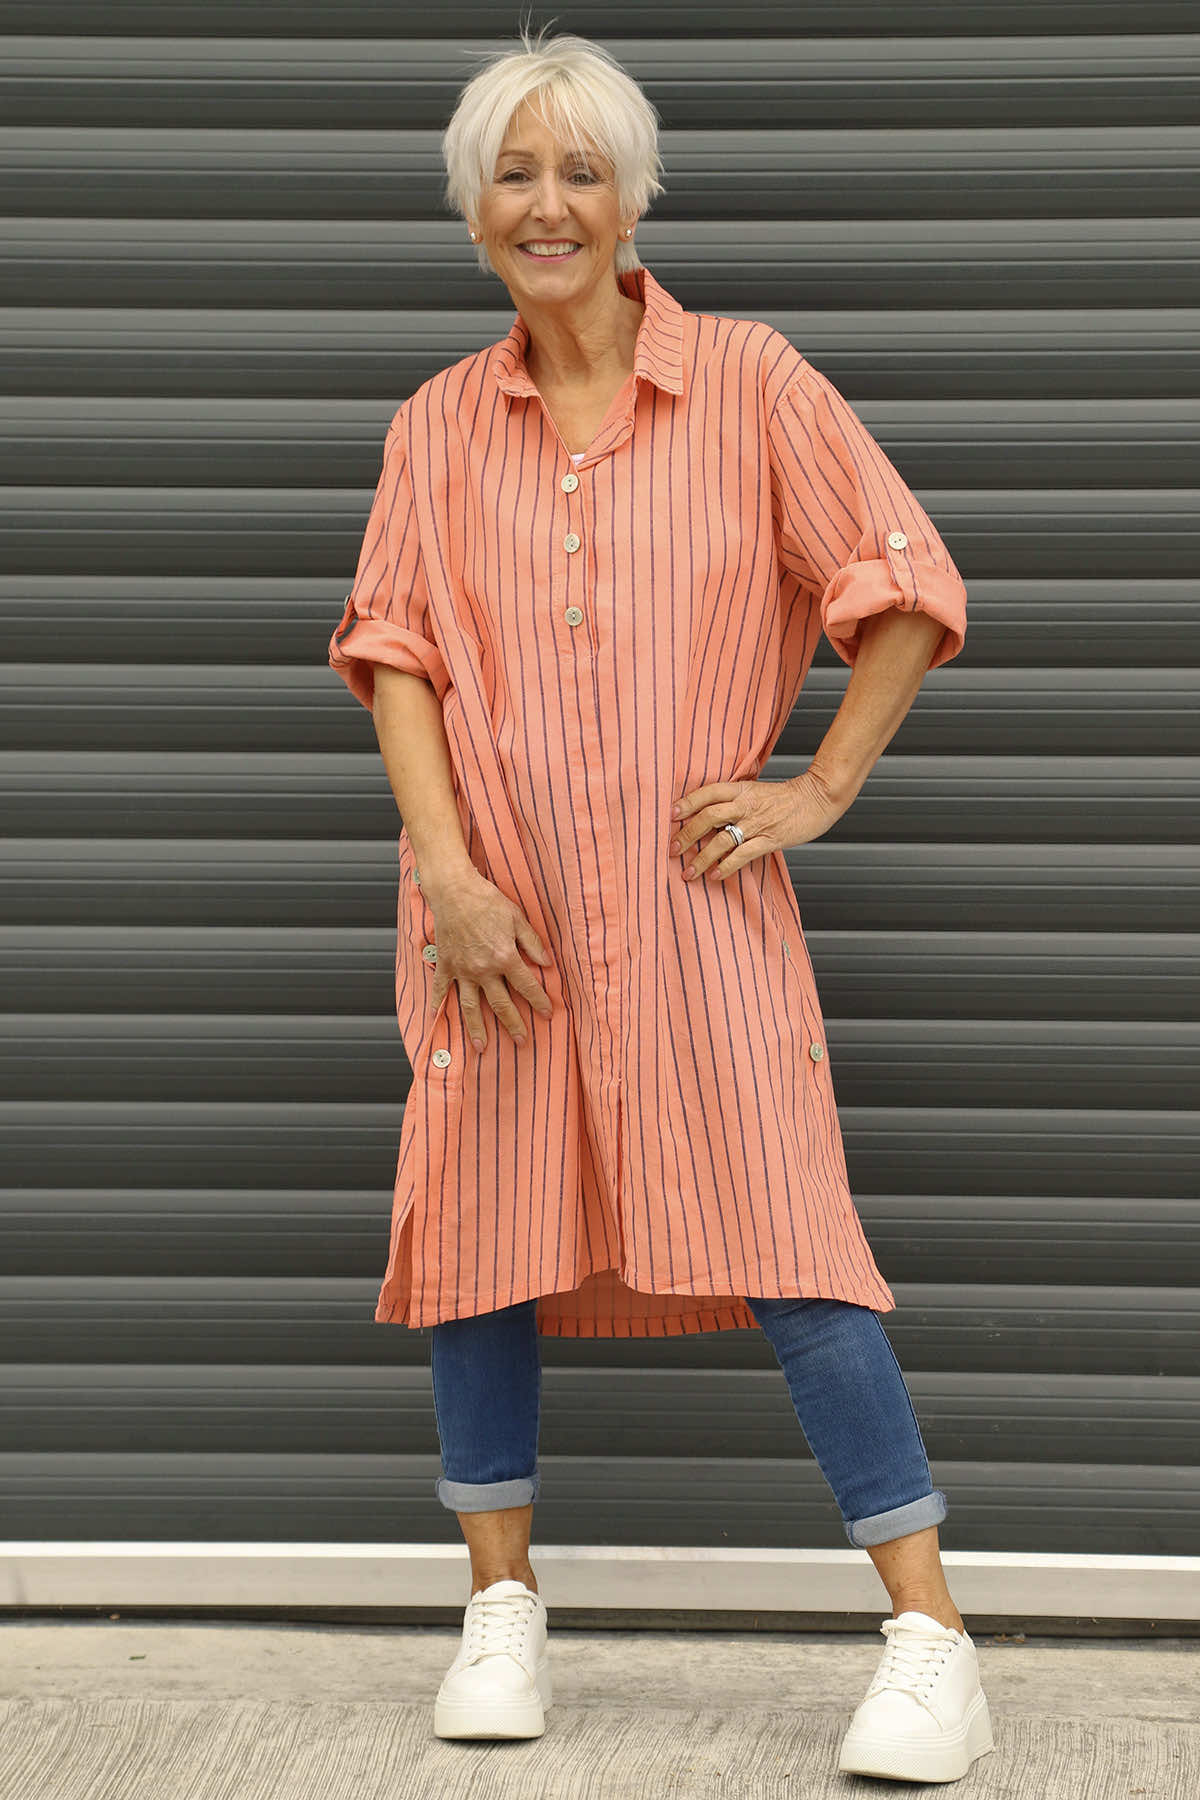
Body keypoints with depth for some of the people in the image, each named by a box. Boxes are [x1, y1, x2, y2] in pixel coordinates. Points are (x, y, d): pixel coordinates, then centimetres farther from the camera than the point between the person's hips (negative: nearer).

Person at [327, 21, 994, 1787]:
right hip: (495, 907, 3)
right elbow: (395, 653, 2)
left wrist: (820, 788, -4)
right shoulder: (438, 428, 8)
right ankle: (502, 1608, 21)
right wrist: (446, 867, -10)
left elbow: (903, 589, 3)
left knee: (781, 1232, -8)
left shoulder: (750, 382, 1)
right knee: (483, 1226, 6)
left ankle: (932, 1636, -3)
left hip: (694, 888, -3)